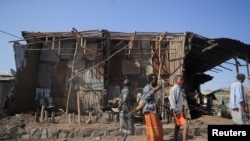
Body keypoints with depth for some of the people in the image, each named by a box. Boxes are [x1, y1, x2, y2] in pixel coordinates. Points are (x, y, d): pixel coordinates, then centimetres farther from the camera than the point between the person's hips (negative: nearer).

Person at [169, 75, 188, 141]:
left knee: (177, 127, 14)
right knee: (186, 126, -15)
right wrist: (175, 111, -21)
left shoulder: (181, 89, 15)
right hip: (177, 111, -9)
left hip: (181, 110, 9)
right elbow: (172, 100, -17)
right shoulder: (173, 88, -11)